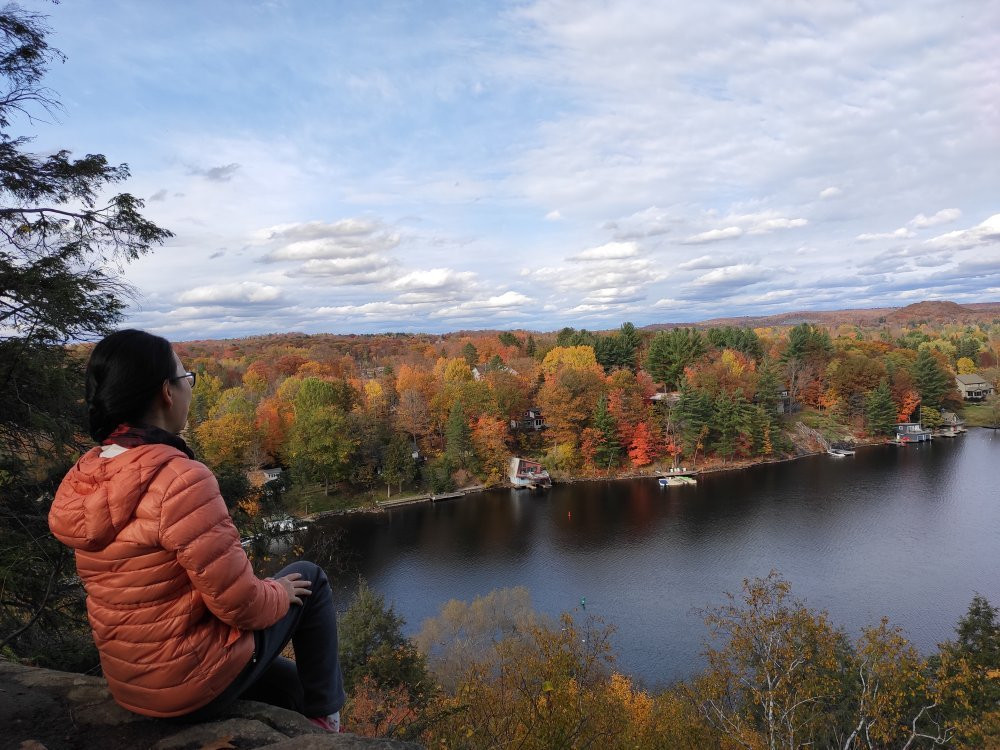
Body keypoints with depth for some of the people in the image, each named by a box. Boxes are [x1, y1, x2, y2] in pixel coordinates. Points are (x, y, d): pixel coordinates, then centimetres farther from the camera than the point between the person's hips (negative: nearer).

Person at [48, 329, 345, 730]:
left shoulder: (83, 479, -3)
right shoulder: (181, 479, -29)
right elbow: (238, 602, -26)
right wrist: (279, 593, -3)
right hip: (197, 682, -8)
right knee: (308, 579, 14)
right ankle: (324, 717, 27)